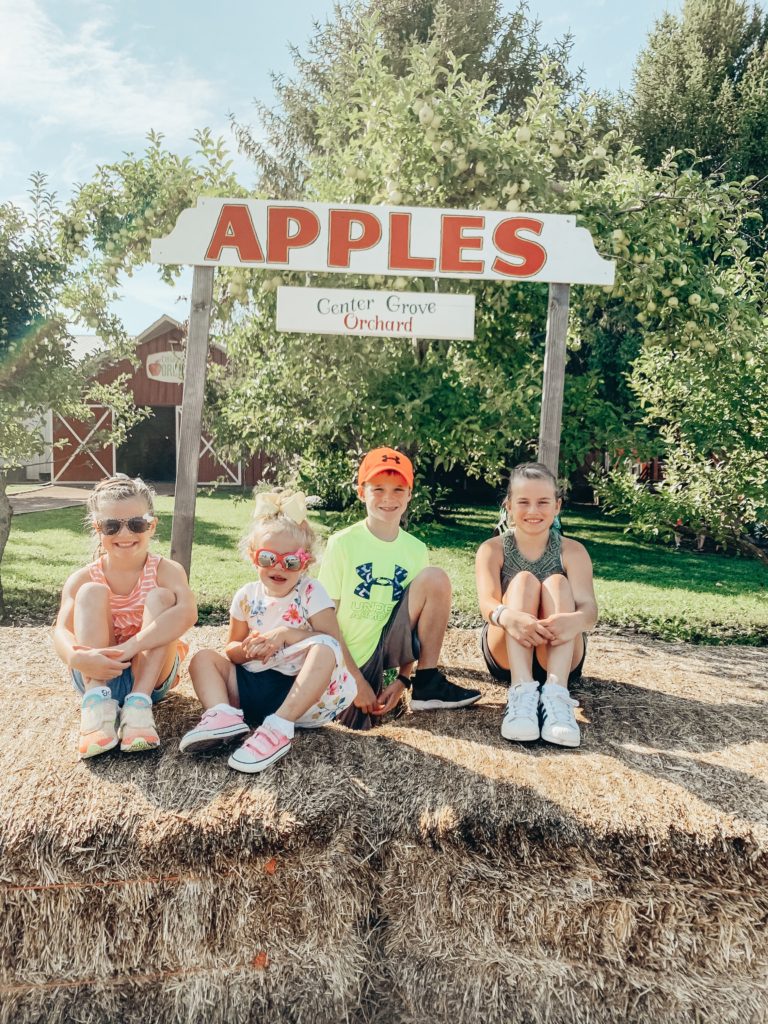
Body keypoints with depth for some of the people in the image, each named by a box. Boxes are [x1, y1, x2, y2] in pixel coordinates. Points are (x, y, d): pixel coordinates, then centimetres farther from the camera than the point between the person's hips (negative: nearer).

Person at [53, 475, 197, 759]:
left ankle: (139, 703, -32)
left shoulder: (166, 571, -9)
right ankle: (97, 701, -33)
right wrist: (77, 657, -44)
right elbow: (61, 631, -20)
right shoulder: (82, 579, -4)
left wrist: (130, 646, -41)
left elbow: (187, 613, -31)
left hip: (151, 672, -1)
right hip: (98, 674, 1)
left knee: (160, 597, -22)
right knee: (92, 592, -20)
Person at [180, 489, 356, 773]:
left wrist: (286, 634, -21)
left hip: (299, 692, -4)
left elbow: (332, 643, -14)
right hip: (253, 686, 5)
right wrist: (246, 649, -10)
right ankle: (224, 716, -30)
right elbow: (231, 650, 14)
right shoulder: (247, 596, 7)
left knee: (323, 648, -32)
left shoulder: (311, 593, -4)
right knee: (204, 658, -3)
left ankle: (279, 729, -40)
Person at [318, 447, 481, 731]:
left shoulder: (416, 550, 2)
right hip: (348, 661, -3)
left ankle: (427, 684, -7)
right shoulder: (343, 543, -8)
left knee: (435, 578, -15)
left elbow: (417, 612, 6)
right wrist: (357, 681, -12)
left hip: (392, 648, 3)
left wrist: (403, 679, -5)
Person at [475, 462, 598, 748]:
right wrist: (508, 616, -47)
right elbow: (487, 603, -21)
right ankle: (522, 691, -42)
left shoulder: (572, 551, -2)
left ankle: (556, 694, -42)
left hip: (559, 657, 1)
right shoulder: (492, 550, -2)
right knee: (523, 580, -24)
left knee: (557, 583, -24)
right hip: (506, 655, 0)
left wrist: (576, 620, -45)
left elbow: (589, 608, -18)